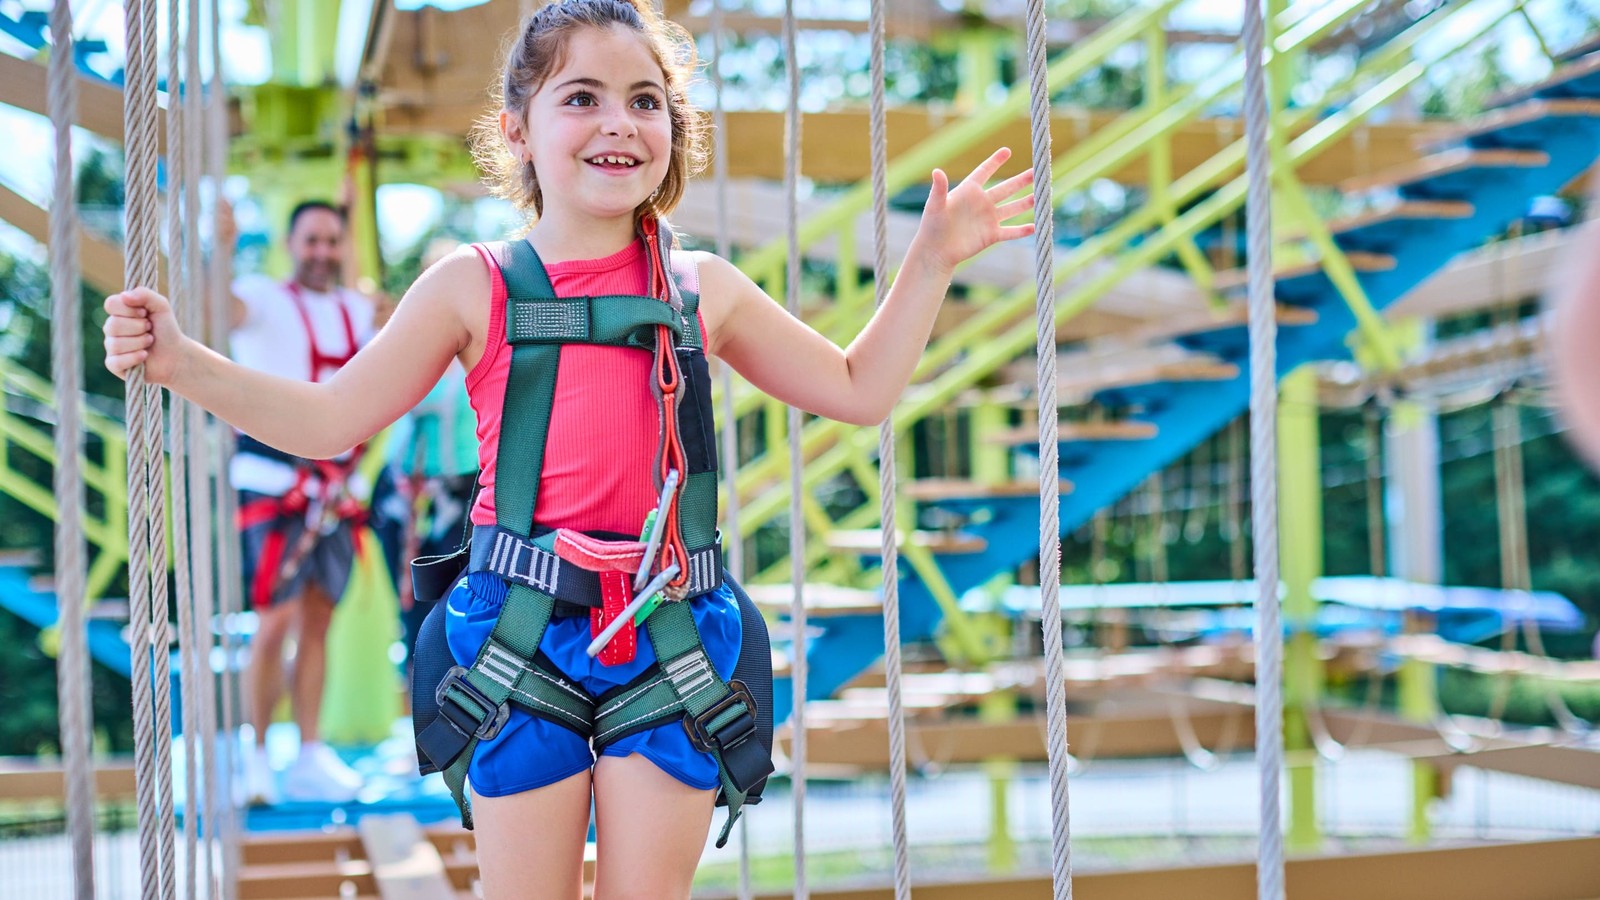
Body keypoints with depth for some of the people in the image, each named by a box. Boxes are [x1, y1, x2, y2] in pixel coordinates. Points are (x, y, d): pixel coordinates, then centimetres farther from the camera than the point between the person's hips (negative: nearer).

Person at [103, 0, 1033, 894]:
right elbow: (330, 420, 3)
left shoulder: (704, 288, 7)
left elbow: (859, 389, 16)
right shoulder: (475, 286, 1)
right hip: (523, 629, -1)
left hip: (669, 634, 1)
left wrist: (930, 263, 9)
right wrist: (181, 361, -7)